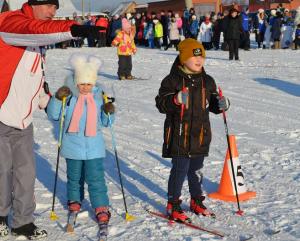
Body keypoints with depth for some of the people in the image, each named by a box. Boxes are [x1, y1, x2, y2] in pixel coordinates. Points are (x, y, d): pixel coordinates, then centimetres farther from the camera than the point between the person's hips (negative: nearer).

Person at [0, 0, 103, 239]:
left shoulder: (38, 40, 16)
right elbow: (36, 30, -35)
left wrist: (46, 99, 19)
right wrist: (73, 29, -47)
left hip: (23, 120, 8)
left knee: (26, 172, 7)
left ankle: (23, 222, 18)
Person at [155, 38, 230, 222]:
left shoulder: (207, 81, 9)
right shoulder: (173, 80, -8)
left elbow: (212, 104, 16)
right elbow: (161, 104, -12)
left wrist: (221, 104, -6)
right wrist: (176, 100, -30)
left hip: (200, 135, 5)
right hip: (179, 136, -5)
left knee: (196, 170, 17)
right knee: (180, 170, -2)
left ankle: (197, 201, 32)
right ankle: (173, 205, 12)